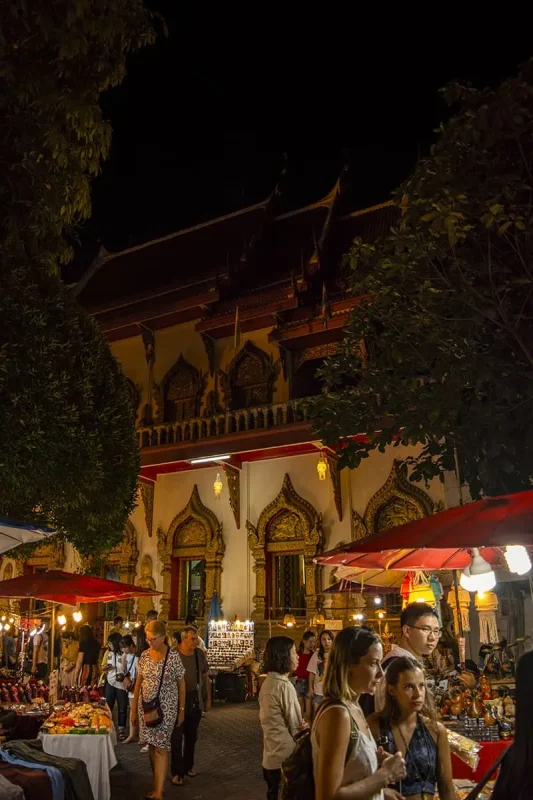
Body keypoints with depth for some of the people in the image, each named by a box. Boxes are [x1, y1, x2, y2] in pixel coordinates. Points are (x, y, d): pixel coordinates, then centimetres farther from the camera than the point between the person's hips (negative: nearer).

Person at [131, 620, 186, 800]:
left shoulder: (173, 656, -11)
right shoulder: (144, 655, 1)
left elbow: (181, 684, -4)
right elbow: (138, 683, 9)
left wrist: (182, 710, -2)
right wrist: (134, 709, 9)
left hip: (166, 708, -4)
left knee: (161, 748, -6)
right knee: (152, 746, 12)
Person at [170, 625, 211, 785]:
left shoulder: (200, 653, -3)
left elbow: (205, 677, 8)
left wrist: (208, 698, 9)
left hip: (196, 700, 4)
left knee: (192, 736, 16)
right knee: (177, 737, 1)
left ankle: (188, 766, 33)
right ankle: (177, 772, 14)